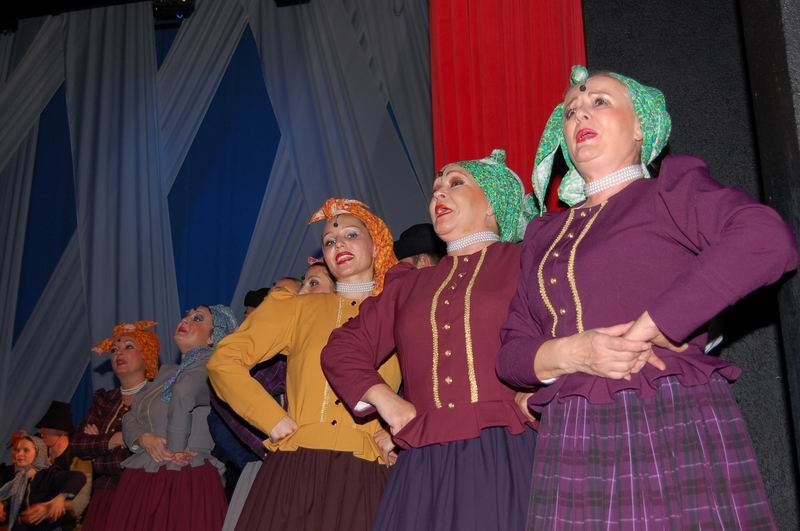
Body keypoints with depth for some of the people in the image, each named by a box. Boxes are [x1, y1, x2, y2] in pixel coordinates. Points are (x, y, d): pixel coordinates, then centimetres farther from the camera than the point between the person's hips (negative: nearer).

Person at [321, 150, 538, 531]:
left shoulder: (524, 263, 6)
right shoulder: (409, 283, 20)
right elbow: (344, 348, 20)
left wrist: (534, 396, -13)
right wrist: (385, 400, 6)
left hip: (505, 454, -4)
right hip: (426, 464, 4)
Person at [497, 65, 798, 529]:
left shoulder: (671, 188, 4)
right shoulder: (544, 234, 18)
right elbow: (512, 350, 13)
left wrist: (647, 330, -18)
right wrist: (571, 353, -10)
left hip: (678, 435, -4)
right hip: (571, 451, 4)